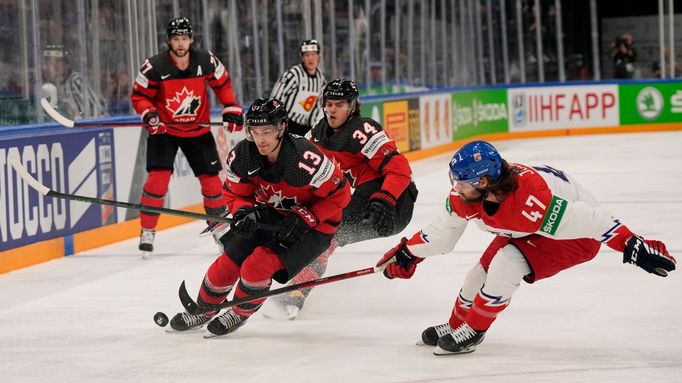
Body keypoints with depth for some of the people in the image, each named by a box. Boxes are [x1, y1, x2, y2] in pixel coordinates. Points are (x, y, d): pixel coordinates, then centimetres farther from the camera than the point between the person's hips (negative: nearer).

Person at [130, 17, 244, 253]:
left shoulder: (206, 61, -11)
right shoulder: (154, 67, -18)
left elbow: (222, 83, 7)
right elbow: (139, 95, -8)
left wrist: (231, 109, 0)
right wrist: (148, 113, -25)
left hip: (197, 130, 3)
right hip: (164, 129, -2)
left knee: (210, 177, 4)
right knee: (158, 177, -16)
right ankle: (147, 231, -5)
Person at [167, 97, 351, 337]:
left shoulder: (305, 158, -35)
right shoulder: (242, 155, -17)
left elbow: (339, 194, -22)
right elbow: (235, 193, 0)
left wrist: (305, 218, -25)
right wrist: (245, 211, -22)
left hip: (314, 225, -6)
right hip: (271, 216, 6)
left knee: (258, 265, -21)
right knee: (229, 261, -3)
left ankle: (240, 313, 6)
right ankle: (203, 309, 24)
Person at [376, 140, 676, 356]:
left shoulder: (528, 201, -43)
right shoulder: (466, 194, -20)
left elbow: (590, 221, -39)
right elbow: (445, 228, -1)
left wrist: (634, 247, -40)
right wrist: (408, 254, 1)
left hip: (577, 232, -8)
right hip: (527, 230, 8)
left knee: (507, 263, -24)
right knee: (483, 272, 6)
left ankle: (472, 331, -5)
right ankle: (455, 326, 32)